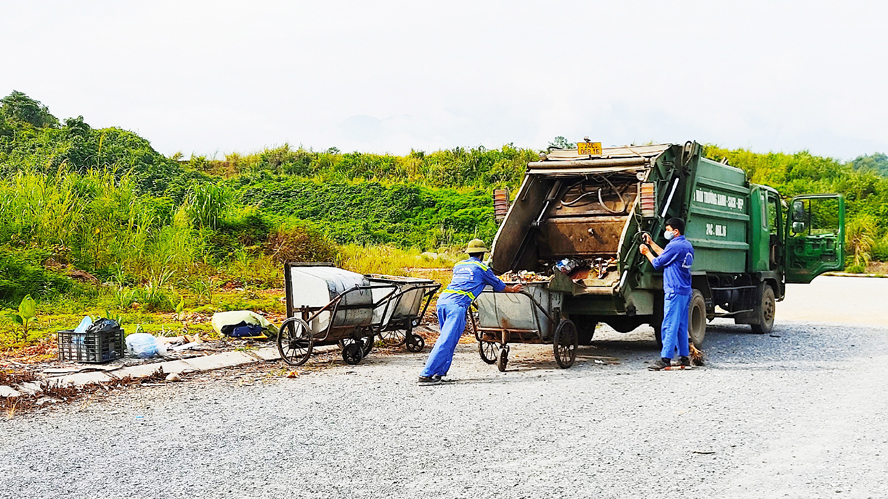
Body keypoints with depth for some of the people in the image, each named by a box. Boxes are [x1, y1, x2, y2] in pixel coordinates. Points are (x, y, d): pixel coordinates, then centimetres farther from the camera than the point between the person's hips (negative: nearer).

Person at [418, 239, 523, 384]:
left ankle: (441, 372, 13)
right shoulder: (482, 268, 12)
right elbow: (499, 285, 25)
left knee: (448, 338, 19)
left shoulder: (458, 265, 27)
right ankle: (426, 374, -19)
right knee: (446, 340, -11)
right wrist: (512, 289, 45)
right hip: (457, 304, -7)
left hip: (442, 300, 7)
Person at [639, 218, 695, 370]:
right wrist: (651, 243, 28)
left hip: (674, 291, -9)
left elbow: (657, 263, -5)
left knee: (669, 326, -9)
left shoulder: (674, 246, -13)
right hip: (686, 291, 9)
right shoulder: (687, 246, 16)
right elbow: (666, 255, 26)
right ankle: (684, 358, 15)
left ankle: (665, 359, -10)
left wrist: (646, 252, 11)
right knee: (681, 326, 13)